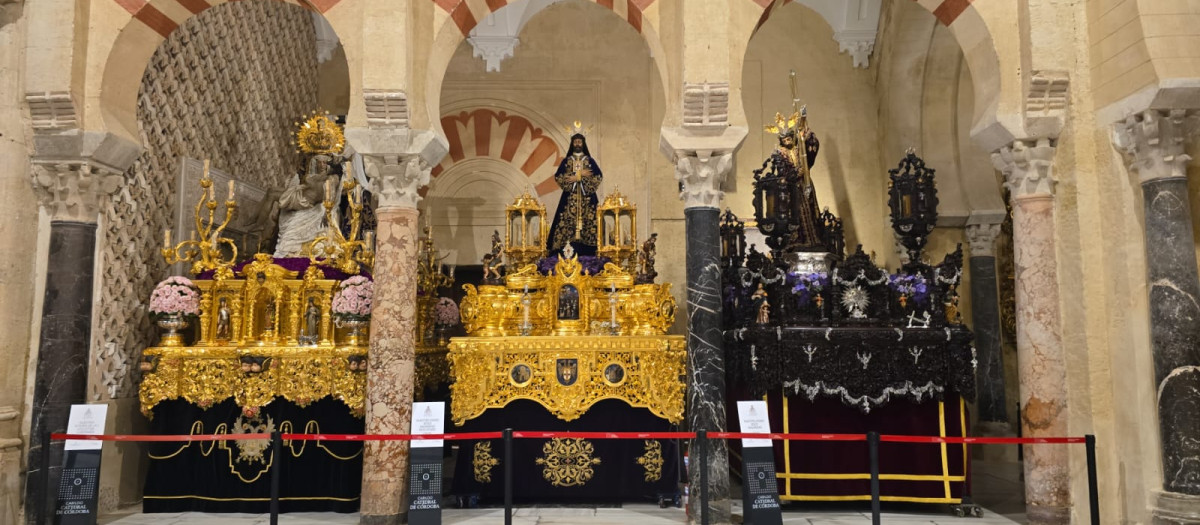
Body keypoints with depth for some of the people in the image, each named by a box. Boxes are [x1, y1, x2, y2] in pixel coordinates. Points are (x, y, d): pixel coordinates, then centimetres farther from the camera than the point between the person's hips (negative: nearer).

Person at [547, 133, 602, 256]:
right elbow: (558, 177, 0)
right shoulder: (566, 160, 12)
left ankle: (586, 253, -8)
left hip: (586, 197, 0)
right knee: (567, 222, -9)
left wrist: (576, 177, -9)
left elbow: (599, 176, -1)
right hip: (570, 197, 0)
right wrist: (580, 175, -7)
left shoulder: (590, 160, 11)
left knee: (588, 221, -8)